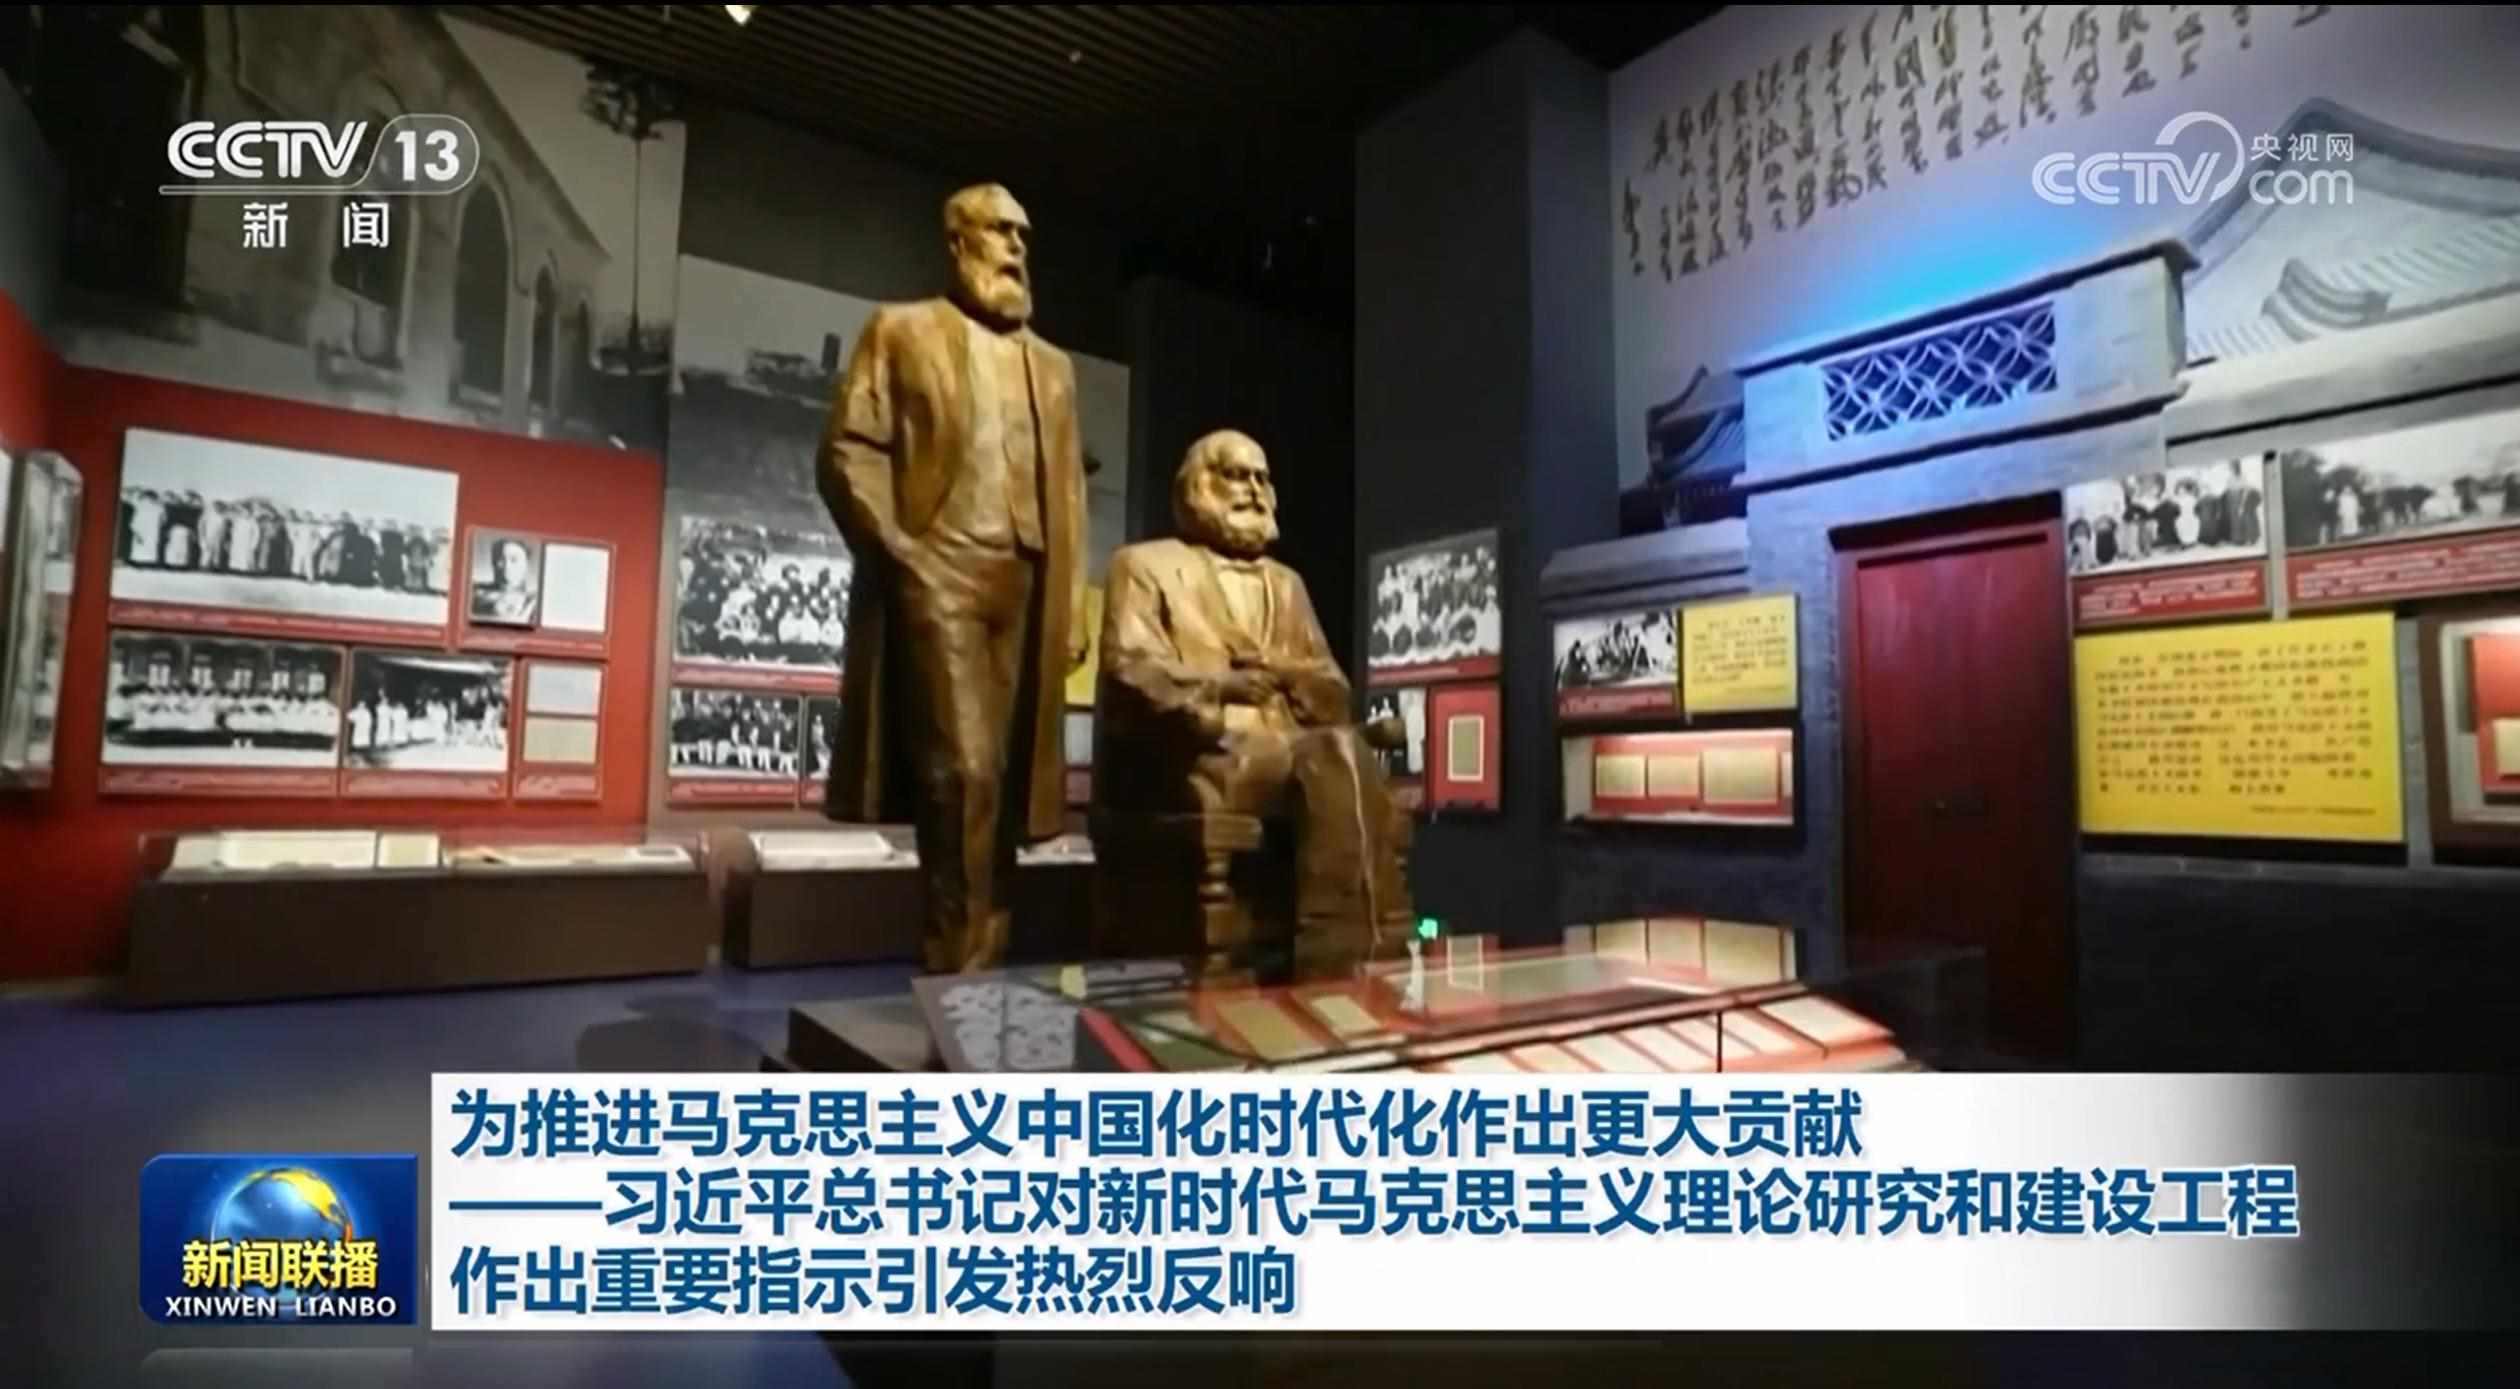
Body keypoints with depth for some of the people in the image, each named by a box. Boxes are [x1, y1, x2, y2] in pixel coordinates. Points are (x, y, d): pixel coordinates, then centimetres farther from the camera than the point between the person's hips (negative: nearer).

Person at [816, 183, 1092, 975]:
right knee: (962, 770, -16)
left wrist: (1071, 606, 9)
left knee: (1005, 780, 1)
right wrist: (898, 551, -11)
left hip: (1027, 591, 4)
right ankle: (960, 963, -8)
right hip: (937, 577, -4)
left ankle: (984, 961, 9)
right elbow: (848, 450, 2)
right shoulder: (901, 332, 13)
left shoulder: (1052, 366, 25)